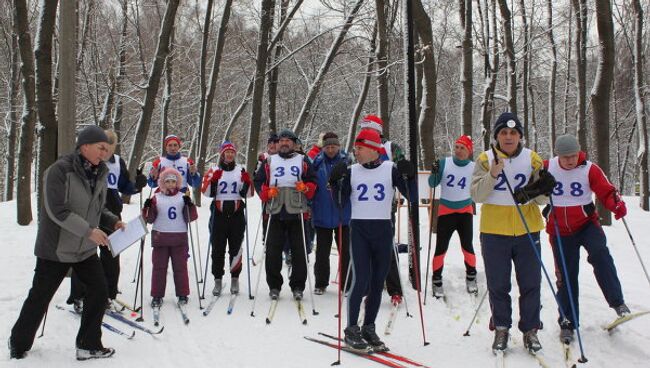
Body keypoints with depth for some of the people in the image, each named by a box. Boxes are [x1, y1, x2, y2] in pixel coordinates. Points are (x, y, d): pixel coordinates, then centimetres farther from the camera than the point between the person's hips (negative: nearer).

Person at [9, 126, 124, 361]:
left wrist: (112, 221, -4)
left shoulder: (100, 174, 3)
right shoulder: (59, 171, -18)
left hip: (86, 249, 6)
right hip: (56, 248, -6)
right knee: (40, 297, 8)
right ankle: (19, 344, 32)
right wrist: (88, 231, -28)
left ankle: (89, 346, 10)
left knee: (99, 290, -2)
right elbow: (57, 211, -24)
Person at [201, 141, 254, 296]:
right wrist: (213, 180, -17)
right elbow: (206, 192, -2)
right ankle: (218, 279, 11)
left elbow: (247, 194, 5)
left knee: (236, 248, 2)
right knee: (218, 248, 3)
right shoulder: (214, 170, 6)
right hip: (219, 214, -1)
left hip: (237, 213, 1)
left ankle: (235, 278, 12)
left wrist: (247, 182, -13)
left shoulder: (241, 170, 9)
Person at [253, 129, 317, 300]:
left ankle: (298, 286, 11)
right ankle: (274, 286, 14)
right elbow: (258, 181, 12)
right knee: (273, 251, 1)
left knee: (299, 251, 1)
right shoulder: (269, 161, 15)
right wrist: (266, 193, -6)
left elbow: (313, 182, 9)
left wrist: (305, 188, -11)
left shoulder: (303, 161, 12)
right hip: (276, 213, 1)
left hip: (297, 213, -1)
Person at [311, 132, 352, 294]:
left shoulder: (346, 161, 0)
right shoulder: (317, 162, 3)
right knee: (322, 251, 11)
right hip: (322, 215, 1)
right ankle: (320, 283, 24)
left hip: (343, 214, -1)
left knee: (345, 251, 6)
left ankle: (347, 284, 17)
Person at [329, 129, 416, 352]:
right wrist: (336, 181, -12)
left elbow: (411, 197, -1)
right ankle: (351, 329, 4)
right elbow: (340, 202, 2)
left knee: (377, 283, 7)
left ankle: (368, 328, 22)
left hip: (383, 230, 1)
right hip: (359, 229, -1)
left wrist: (409, 176, -16)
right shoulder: (351, 171, 4)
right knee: (361, 281, -10)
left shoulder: (390, 169, 0)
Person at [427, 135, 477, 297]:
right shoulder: (444, 162, -6)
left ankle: (471, 277, 24)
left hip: (465, 210, 1)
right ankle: (437, 281, 15)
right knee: (441, 247, 0)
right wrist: (434, 173, -22)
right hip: (445, 210, -1)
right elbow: (432, 184, -5)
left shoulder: (474, 167, -2)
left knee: (467, 246, 2)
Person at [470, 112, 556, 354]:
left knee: (530, 284, 8)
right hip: (494, 231, -1)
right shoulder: (485, 159, -1)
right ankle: (501, 329, 25)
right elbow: (476, 195, -10)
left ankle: (530, 330, 25)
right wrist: (492, 174, -24)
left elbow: (541, 199, 3)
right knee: (498, 285, 8)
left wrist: (542, 190, -20)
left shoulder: (532, 159, 3)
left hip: (527, 230, 1)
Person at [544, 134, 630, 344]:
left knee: (599, 253, -31)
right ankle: (567, 322, 21)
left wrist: (617, 205, -32)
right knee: (566, 277, 6)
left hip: (586, 224, -1)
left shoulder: (589, 169, -10)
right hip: (560, 230, 1)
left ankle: (617, 302, -21)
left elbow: (607, 191, -13)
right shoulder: (546, 168, -7)